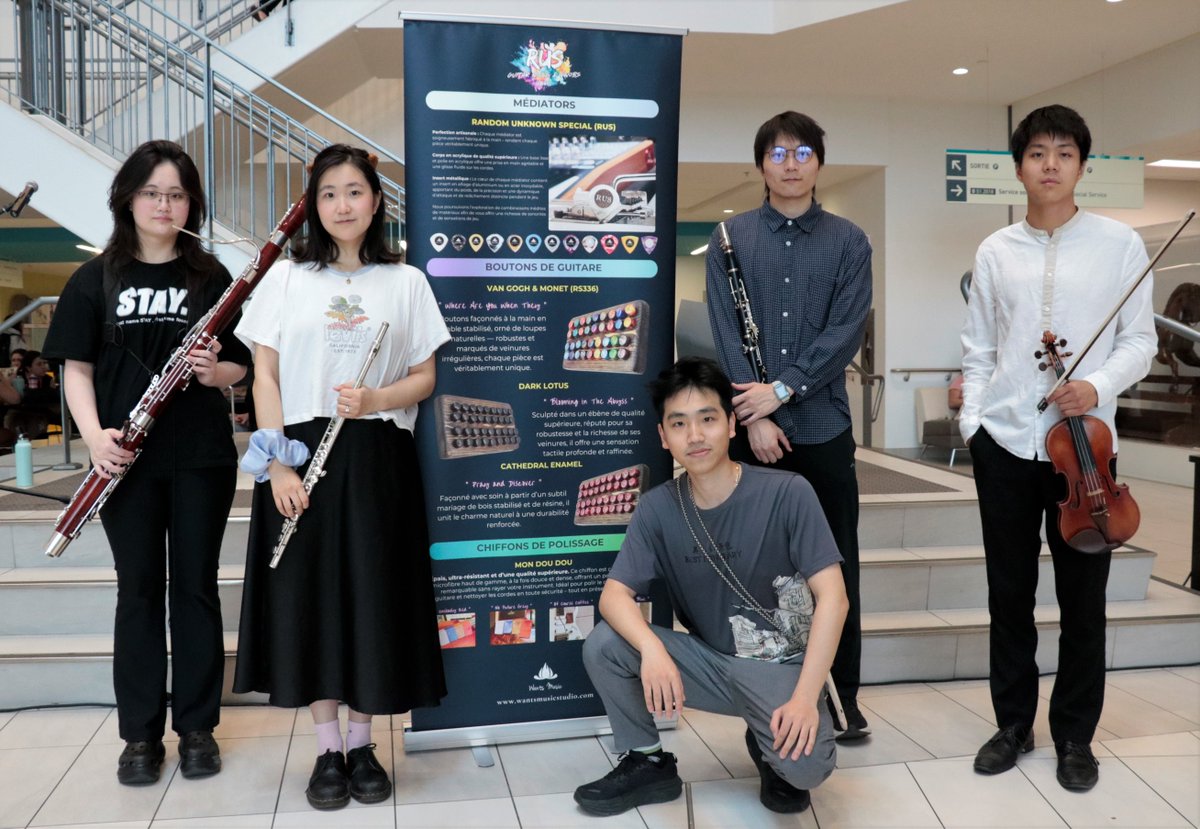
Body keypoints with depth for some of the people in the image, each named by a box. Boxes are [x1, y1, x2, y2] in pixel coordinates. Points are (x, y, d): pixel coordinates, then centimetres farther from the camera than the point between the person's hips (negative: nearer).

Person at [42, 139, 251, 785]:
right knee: (138, 589, 8)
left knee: (196, 587, 7)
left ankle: (197, 727, 19)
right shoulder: (96, 279, 4)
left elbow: (240, 365, 6)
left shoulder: (211, 278, 5)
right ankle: (140, 733, 20)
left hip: (200, 457, 0)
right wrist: (94, 435, -13)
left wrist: (216, 370, -16)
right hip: (128, 459, 0)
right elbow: (77, 367, 3)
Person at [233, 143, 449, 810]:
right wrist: (276, 463, -8)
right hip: (302, 455, 0)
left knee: (374, 594, 3)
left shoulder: (406, 281, 6)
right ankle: (328, 749, 17)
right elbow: (265, 375, 2)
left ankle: (363, 744, 20)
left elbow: (425, 378, 6)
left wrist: (376, 399, -15)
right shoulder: (286, 277, 6)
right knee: (311, 595, 3)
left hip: (378, 458, 0)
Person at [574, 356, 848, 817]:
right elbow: (615, 594, -11)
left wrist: (806, 697, -27)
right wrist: (651, 648, -33)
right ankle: (649, 763, 5)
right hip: (708, 660, 3)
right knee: (602, 646, -19)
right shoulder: (657, 508, -6)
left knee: (805, 765, -31)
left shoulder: (787, 493, -17)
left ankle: (769, 745, 8)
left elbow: (832, 597, -18)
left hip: (781, 665, -3)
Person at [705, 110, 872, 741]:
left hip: (824, 426, 0)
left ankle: (844, 692, 19)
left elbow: (846, 331, -5)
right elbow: (726, 331, -4)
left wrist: (781, 388, -15)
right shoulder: (731, 237, 5)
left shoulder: (848, 242, 6)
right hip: (751, 427, 0)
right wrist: (755, 415, -13)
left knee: (836, 562, 6)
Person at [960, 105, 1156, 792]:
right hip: (1004, 440, 2)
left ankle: (1076, 735, 23)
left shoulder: (1119, 243, 2)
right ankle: (1014, 722, 26)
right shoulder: (995, 252, 7)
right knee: (1009, 591, 10)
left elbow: (1139, 340, 1)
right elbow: (980, 349, 10)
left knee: (1083, 597, 6)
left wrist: (1099, 384, -17)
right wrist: (973, 422, 1)